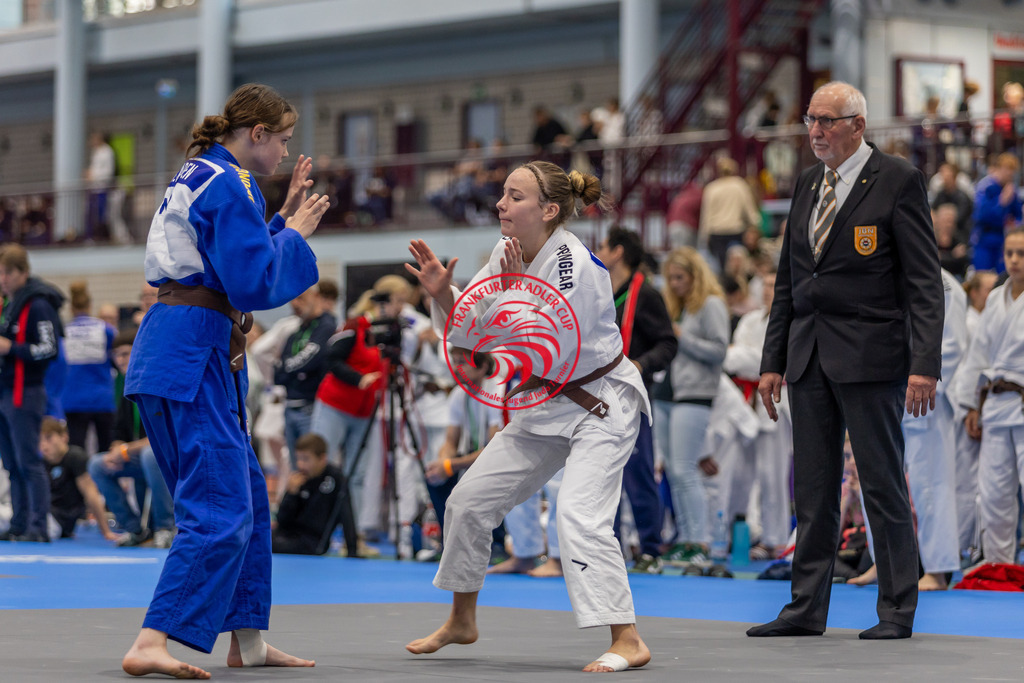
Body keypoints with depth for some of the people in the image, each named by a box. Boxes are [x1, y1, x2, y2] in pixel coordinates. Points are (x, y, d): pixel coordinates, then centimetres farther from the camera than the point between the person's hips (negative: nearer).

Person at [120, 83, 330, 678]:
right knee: (220, 511, -14)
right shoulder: (229, 187, -13)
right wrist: (294, 233, -4)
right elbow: (255, 284, -19)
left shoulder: (199, 176, 18)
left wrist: (283, 219, 17)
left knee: (248, 496, 18)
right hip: (194, 356, -11)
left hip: (172, 353, 11)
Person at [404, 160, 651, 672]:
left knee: (579, 516, -25)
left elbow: (549, 352, -26)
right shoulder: (509, 253, -1)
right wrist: (443, 294, -13)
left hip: (601, 405, -9)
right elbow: (470, 332, 5)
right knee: (470, 500, 9)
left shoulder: (576, 265, -25)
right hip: (544, 407, 9)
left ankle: (627, 641, -23)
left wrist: (519, 291, -26)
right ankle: (461, 621, 27)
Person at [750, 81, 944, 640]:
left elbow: (924, 281, -9)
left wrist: (925, 364, -17)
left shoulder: (897, 181, -5)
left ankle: (897, 611, 6)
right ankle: (807, 608, 14)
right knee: (812, 489, 9)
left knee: (883, 486, -2)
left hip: (870, 356, -6)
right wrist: (772, 359, 14)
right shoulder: (808, 183, 15)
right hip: (809, 356, 6)